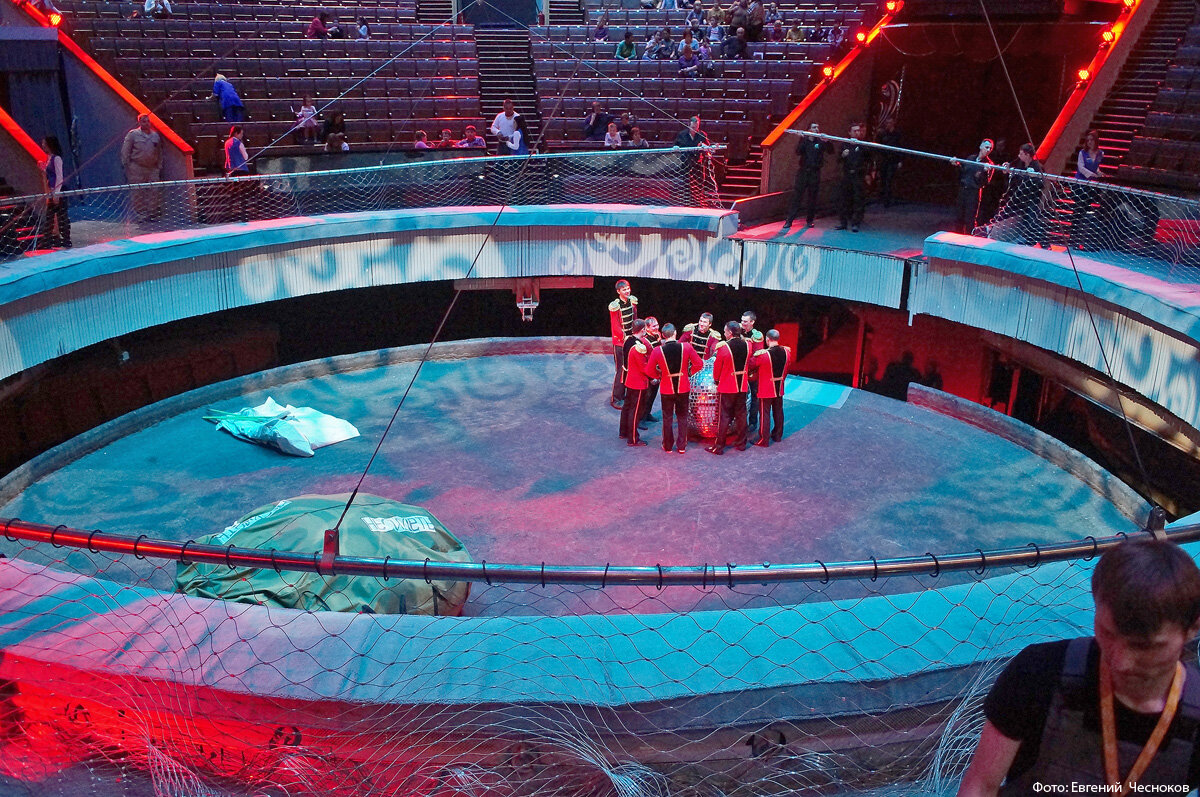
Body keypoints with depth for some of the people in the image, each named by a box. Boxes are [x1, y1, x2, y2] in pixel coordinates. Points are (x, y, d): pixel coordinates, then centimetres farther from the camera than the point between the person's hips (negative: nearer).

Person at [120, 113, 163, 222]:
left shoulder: (156, 135, 13)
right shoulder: (132, 134, 2)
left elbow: (160, 153, 19)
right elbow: (125, 152, 2)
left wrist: (160, 167, 15)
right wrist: (126, 166, -2)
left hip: (152, 169, 3)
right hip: (137, 168, -3)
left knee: (154, 191, -5)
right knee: (138, 193, -2)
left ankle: (152, 213, 3)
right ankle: (140, 215, 2)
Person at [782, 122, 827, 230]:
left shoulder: (821, 142, 7)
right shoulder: (804, 140, 6)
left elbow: (830, 151, -7)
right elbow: (798, 152, -10)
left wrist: (826, 141, -24)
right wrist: (802, 139, -22)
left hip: (815, 173, 1)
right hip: (803, 171, -1)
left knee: (812, 198, 4)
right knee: (797, 196, -4)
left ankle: (809, 220, 13)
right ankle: (789, 220, -4)